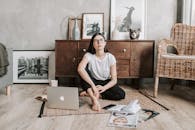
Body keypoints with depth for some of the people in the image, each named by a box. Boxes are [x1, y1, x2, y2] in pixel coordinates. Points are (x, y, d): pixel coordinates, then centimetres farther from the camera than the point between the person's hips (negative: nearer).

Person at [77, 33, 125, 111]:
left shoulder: (110, 57, -14)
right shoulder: (88, 55, -18)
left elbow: (114, 79, -15)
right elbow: (80, 69, -39)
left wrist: (104, 87, -34)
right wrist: (93, 86, -46)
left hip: (106, 83, 2)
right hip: (93, 81, -1)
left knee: (121, 94, -24)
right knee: (84, 71, -30)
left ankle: (90, 93, -20)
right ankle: (94, 99, -40)